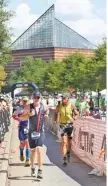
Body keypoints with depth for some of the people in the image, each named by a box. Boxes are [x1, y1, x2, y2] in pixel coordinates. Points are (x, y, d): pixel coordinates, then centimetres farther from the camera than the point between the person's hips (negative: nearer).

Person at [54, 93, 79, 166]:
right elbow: (56, 113, 15)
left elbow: (77, 114, 5)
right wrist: (55, 120, 0)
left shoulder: (72, 106, -5)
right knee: (64, 142, -11)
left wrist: (74, 118, -15)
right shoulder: (59, 106, -3)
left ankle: (68, 152, 44)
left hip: (70, 124, 1)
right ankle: (64, 159, -9)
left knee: (69, 142, 13)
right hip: (62, 125, -1)